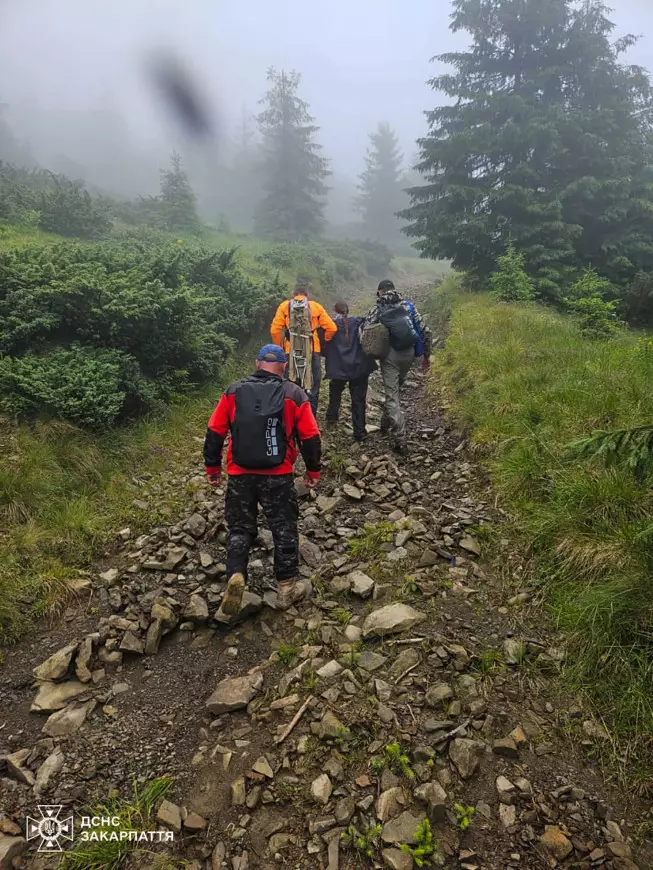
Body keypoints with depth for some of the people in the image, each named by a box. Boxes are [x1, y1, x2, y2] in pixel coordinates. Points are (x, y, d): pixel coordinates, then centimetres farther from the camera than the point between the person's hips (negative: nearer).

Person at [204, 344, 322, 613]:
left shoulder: (233, 392, 3)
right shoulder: (294, 394, -2)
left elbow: (214, 432, 4)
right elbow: (310, 437, -1)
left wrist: (213, 466, 15)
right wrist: (313, 470, 11)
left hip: (239, 475, 2)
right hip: (278, 476, -1)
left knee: (239, 527, 15)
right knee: (284, 529, 12)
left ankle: (236, 576, -4)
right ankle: (287, 586, 19)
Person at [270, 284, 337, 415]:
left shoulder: (284, 306, 6)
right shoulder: (316, 306, 6)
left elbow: (274, 330, -3)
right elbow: (332, 328, 1)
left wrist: (279, 348, 10)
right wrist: (324, 342, 17)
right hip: (313, 351, 0)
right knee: (313, 388, 10)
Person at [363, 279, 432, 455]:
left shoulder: (377, 309, 1)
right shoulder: (408, 305, 8)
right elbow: (426, 331, 5)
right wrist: (426, 355, 13)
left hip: (390, 356, -3)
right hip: (408, 354, 4)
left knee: (392, 396, 1)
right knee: (395, 389, 25)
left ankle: (400, 441, -5)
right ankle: (386, 423, 42)